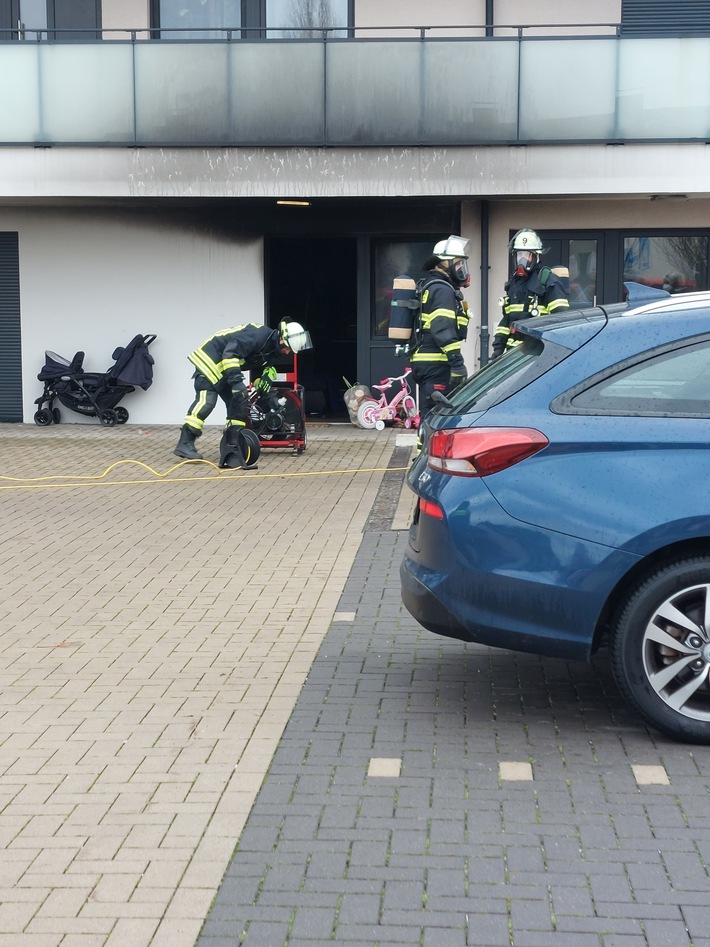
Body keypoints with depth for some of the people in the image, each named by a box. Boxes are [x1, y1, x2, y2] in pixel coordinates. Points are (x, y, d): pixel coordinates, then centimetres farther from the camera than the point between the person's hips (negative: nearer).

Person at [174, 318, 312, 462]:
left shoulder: (271, 352, 7)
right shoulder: (260, 335, -24)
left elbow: (258, 375, 16)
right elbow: (230, 353, -32)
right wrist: (236, 380, -36)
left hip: (226, 367, 10)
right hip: (209, 358, -10)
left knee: (240, 402, 6)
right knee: (206, 401, -21)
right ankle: (185, 444, -25)